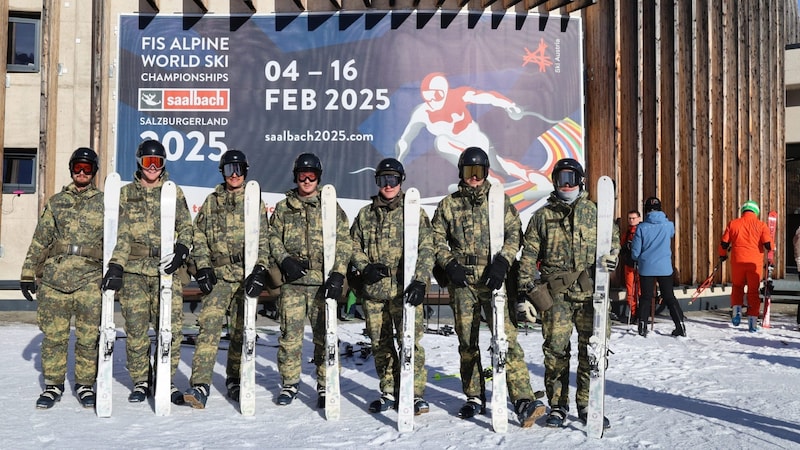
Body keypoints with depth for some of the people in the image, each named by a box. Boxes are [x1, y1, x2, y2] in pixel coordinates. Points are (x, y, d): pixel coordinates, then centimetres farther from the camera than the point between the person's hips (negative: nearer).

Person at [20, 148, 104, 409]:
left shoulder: (104, 203, 9)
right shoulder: (56, 202, 14)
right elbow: (39, 240, 14)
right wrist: (28, 274, 10)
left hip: (90, 280, -2)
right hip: (53, 278, 2)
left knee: (89, 336, 0)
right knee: (53, 335, 4)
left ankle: (85, 385, 15)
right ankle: (53, 386, 17)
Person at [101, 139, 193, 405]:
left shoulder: (174, 193, 12)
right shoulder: (126, 193, 10)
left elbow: (186, 227, 8)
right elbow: (121, 234, 2)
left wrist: (181, 250, -11)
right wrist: (116, 265, -9)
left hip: (167, 270, 0)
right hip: (133, 271, 0)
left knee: (171, 327, -3)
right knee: (135, 328, 2)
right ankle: (141, 382, 18)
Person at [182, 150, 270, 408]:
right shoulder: (212, 201, 12)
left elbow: (263, 240, 3)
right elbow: (199, 236, 12)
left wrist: (260, 270, -10)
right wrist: (203, 267, -1)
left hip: (245, 277, 0)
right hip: (218, 276, 0)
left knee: (241, 330, 6)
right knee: (209, 324, -15)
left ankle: (235, 381, 23)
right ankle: (200, 385, -15)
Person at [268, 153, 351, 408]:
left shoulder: (332, 207, 8)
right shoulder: (283, 208, 14)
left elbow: (343, 243, 1)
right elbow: (273, 237, 12)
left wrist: (338, 274, -11)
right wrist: (284, 260, -6)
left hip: (323, 281, -1)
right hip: (292, 281, 1)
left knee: (325, 334, 1)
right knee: (290, 332, 2)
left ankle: (325, 385, 12)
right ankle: (290, 382, 17)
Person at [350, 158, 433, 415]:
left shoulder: (414, 213, 2)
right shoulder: (365, 215, 14)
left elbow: (426, 249, -6)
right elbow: (354, 246, 16)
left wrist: (420, 280, -19)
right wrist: (365, 267, -4)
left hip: (404, 289, -4)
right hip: (373, 289, 4)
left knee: (410, 340, -8)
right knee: (380, 343, 10)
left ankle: (415, 394, 1)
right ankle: (389, 392, 22)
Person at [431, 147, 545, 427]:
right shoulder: (449, 204, 11)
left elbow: (514, 233, 1)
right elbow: (437, 240, 10)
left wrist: (502, 262, -13)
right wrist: (449, 264, -5)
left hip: (493, 279, -2)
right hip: (462, 280, 2)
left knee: (507, 337, -12)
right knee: (466, 341, 8)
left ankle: (524, 400, -13)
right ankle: (475, 398, 21)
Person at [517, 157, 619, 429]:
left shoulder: (594, 212, 10)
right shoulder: (542, 216, 9)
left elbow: (612, 238, 18)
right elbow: (529, 254, 8)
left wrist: (610, 257, -4)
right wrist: (526, 288, 2)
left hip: (590, 293, 1)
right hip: (556, 294, -1)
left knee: (593, 349, 1)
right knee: (556, 350, 0)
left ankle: (587, 405, 15)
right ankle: (557, 406, 13)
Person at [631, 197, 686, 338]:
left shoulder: (642, 227, -9)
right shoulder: (668, 225, -3)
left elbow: (635, 252, -4)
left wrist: (638, 260, 17)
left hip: (646, 268, -1)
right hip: (665, 267, 2)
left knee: (646, 297, 8)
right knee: (669, 297, 12)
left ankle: (642, 327, 5)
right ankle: (680, 325, 10)